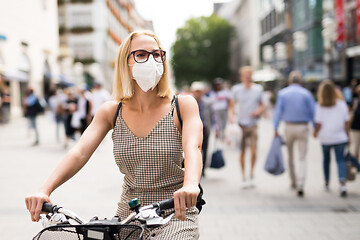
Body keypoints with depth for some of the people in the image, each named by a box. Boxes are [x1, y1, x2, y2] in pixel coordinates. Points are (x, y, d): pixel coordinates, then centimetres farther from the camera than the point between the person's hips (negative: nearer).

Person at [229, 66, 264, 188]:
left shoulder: (258, 89, 5)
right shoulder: (236, 89, 1)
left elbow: (262, 105, 15)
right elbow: (231, 106, 6)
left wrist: (258, 111, -6)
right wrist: (231, 117, -12)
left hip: (253, 124, 1)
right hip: (241, 124, 0)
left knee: (253, 151, -10)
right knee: (242, 152, 2)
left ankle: (252, 175, 10)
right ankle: (244, 177, 14)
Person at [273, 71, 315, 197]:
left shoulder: (282, 93, 0)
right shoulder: (306, 93, -2)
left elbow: (278, 111, -5)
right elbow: (313, 112, -2)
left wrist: (275, 129, -3)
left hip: (289, 127, 1)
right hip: (303, 127, -1)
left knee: (290, 156, 19)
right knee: (302, 158, 0)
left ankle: (293, 182, 31)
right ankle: (300, 185, -14)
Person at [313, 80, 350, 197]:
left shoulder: (319, 106, -9)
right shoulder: (342, 104, -3)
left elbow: (319, 124, -9)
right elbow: (346, 122, 0)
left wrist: (315, 133, 10)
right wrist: (347, 136, 10)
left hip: (326, 138, 0)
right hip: (340, 138, 0)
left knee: (326, 159, 18)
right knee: (340, 160, 2)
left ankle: (327, 183, 30)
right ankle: (343, 182, -19)